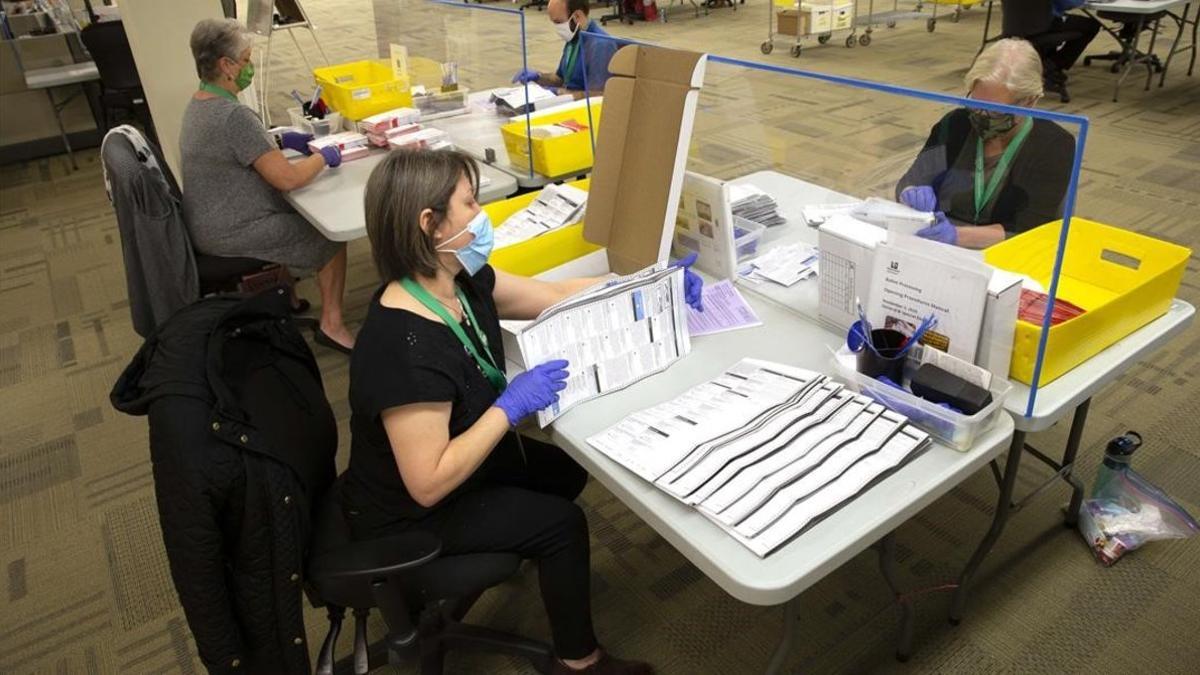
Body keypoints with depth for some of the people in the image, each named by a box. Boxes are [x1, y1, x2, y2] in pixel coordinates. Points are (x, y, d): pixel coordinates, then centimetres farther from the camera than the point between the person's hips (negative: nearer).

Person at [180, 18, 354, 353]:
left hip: (209, 224, 10)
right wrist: (324, 157, -10)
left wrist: (281, 140, 11)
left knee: (301, 212, 25)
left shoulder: (199, 103, 5)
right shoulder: (234, 116, -27)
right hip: (231, 234, -10)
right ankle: (331, 325, 10)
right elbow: (288, 178, -27)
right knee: (330, 234, 3)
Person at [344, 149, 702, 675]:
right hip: (409, 513, -8)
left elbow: (556, 295, 1)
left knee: (566, 472, 17)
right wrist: (512, 405, -32)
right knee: (562, 524, -4)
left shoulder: (460, 282, -11)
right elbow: (429, 484, -35)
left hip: (458, 458, 8)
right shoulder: (405, 346, -38)